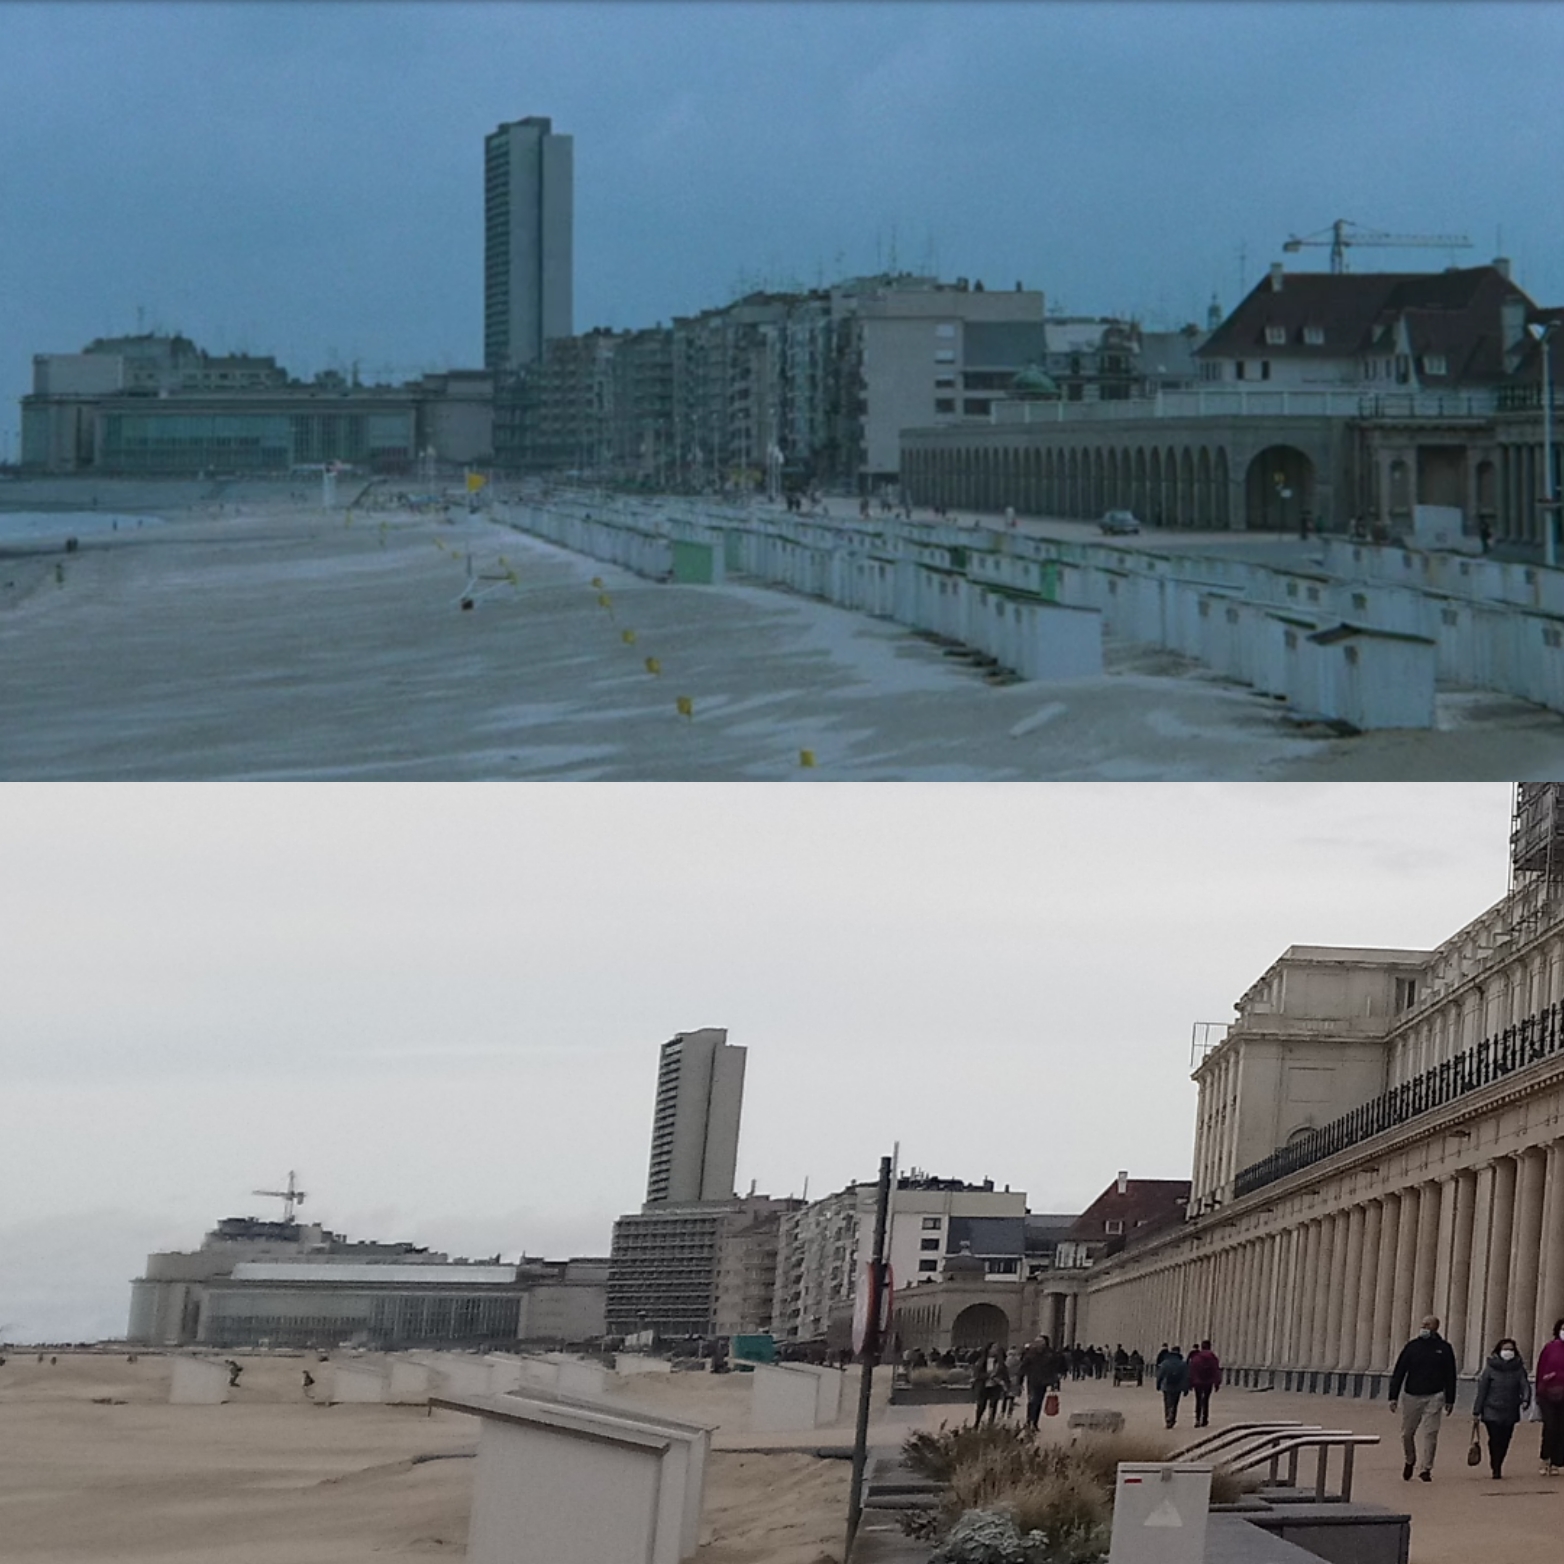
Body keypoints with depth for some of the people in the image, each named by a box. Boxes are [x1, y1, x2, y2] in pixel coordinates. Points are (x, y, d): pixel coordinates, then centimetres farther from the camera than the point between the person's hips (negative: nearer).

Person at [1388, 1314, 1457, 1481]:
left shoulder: (1444, 1348, 4)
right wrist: (1393, 1397, -3)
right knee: (1407, 1433, 8)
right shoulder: (1412, 1346, 3)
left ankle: (1425, 1468, -2)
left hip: (1433, 1397, -1)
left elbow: (1450, 1376, 8)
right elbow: (1398, 1372, 3)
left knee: (1430, 1433, -8)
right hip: (1412, 1396, 1)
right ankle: (1410, 1461, 33)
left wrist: (1449, 1400, 4)